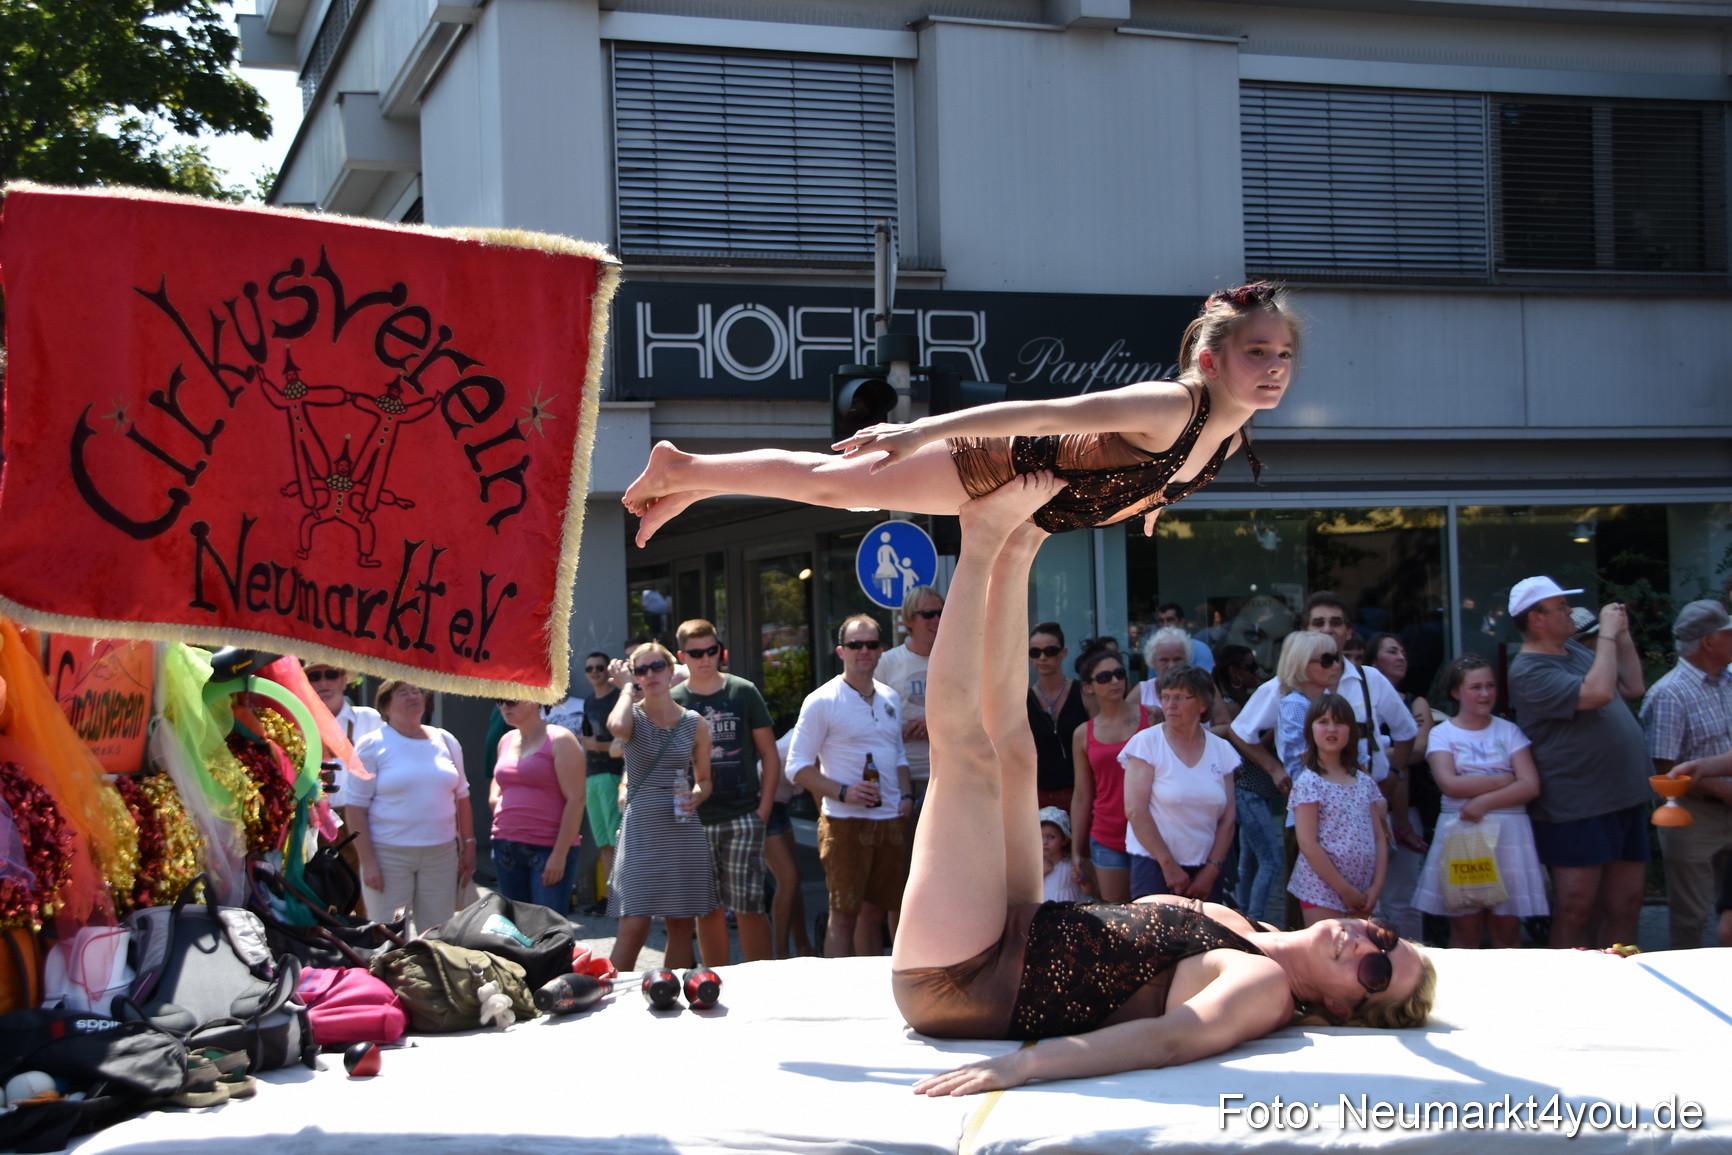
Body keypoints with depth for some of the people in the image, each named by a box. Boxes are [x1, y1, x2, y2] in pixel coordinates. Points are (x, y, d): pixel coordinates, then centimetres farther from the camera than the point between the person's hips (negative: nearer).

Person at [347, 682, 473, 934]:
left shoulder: (446, 741, 11)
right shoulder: (372, 746, -2)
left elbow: (461, 798, 17)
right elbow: (356, 809, -6)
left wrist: (468, 846, 10)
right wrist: (367, 862, -12)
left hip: (441, 854, 4)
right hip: (389, 856, -4)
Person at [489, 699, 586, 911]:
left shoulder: (559, 740, -5)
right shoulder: (506, 741, 15)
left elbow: (576, 800, -11)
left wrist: (560, 855, -17)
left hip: (548, 850, -7)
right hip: (506, 850, 7)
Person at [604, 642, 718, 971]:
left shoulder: (694, 724, 7)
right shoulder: (633, 716, -1)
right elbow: (616, 727, -27)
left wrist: (696, 796, -7)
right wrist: (627, 687, -10)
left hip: (684, 831, 3)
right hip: (641, 830, -3)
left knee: (682, 924, 6)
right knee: (634, 925, -11)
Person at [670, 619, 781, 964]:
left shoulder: (743, 692, 3)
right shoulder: (673, 701, 4)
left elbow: (769, 753, 6)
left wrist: (764, 807, -1)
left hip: (743, 816, -1)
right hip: (695, 821, 2)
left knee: (749, 907, -4)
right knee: (707, 909, 7)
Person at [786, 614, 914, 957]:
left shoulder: (890, 699, 13)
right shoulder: (822, 702, -7)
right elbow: (797, 767, -9)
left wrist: (905, 795, 7)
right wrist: (843, 792, -20)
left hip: (891, 820, 6)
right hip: (845, 822, -6)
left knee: (875, 912, 12)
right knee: (844, 914, -5)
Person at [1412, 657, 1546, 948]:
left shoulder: (1509, 731, 9)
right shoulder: (1442, 733, 6)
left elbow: (1530, 785, -2)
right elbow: (1449, 784, -10)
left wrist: (1485, 801, -14)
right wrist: (1503, 780, -7)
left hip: (1508, 833, 1)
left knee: (1506, 928, 1)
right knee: (1465, 927, -2)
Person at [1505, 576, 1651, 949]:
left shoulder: (1576, 651, 14)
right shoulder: (1528, 671, -15)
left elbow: (1633, 686, 20)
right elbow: (1598, 693, -26)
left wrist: (1623, 634, 11)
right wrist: (1607, 634, -16)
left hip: (1625, 799, 9)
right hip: (1578, 810, -9)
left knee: (1625, 907, 11)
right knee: (1576, 910, -5)